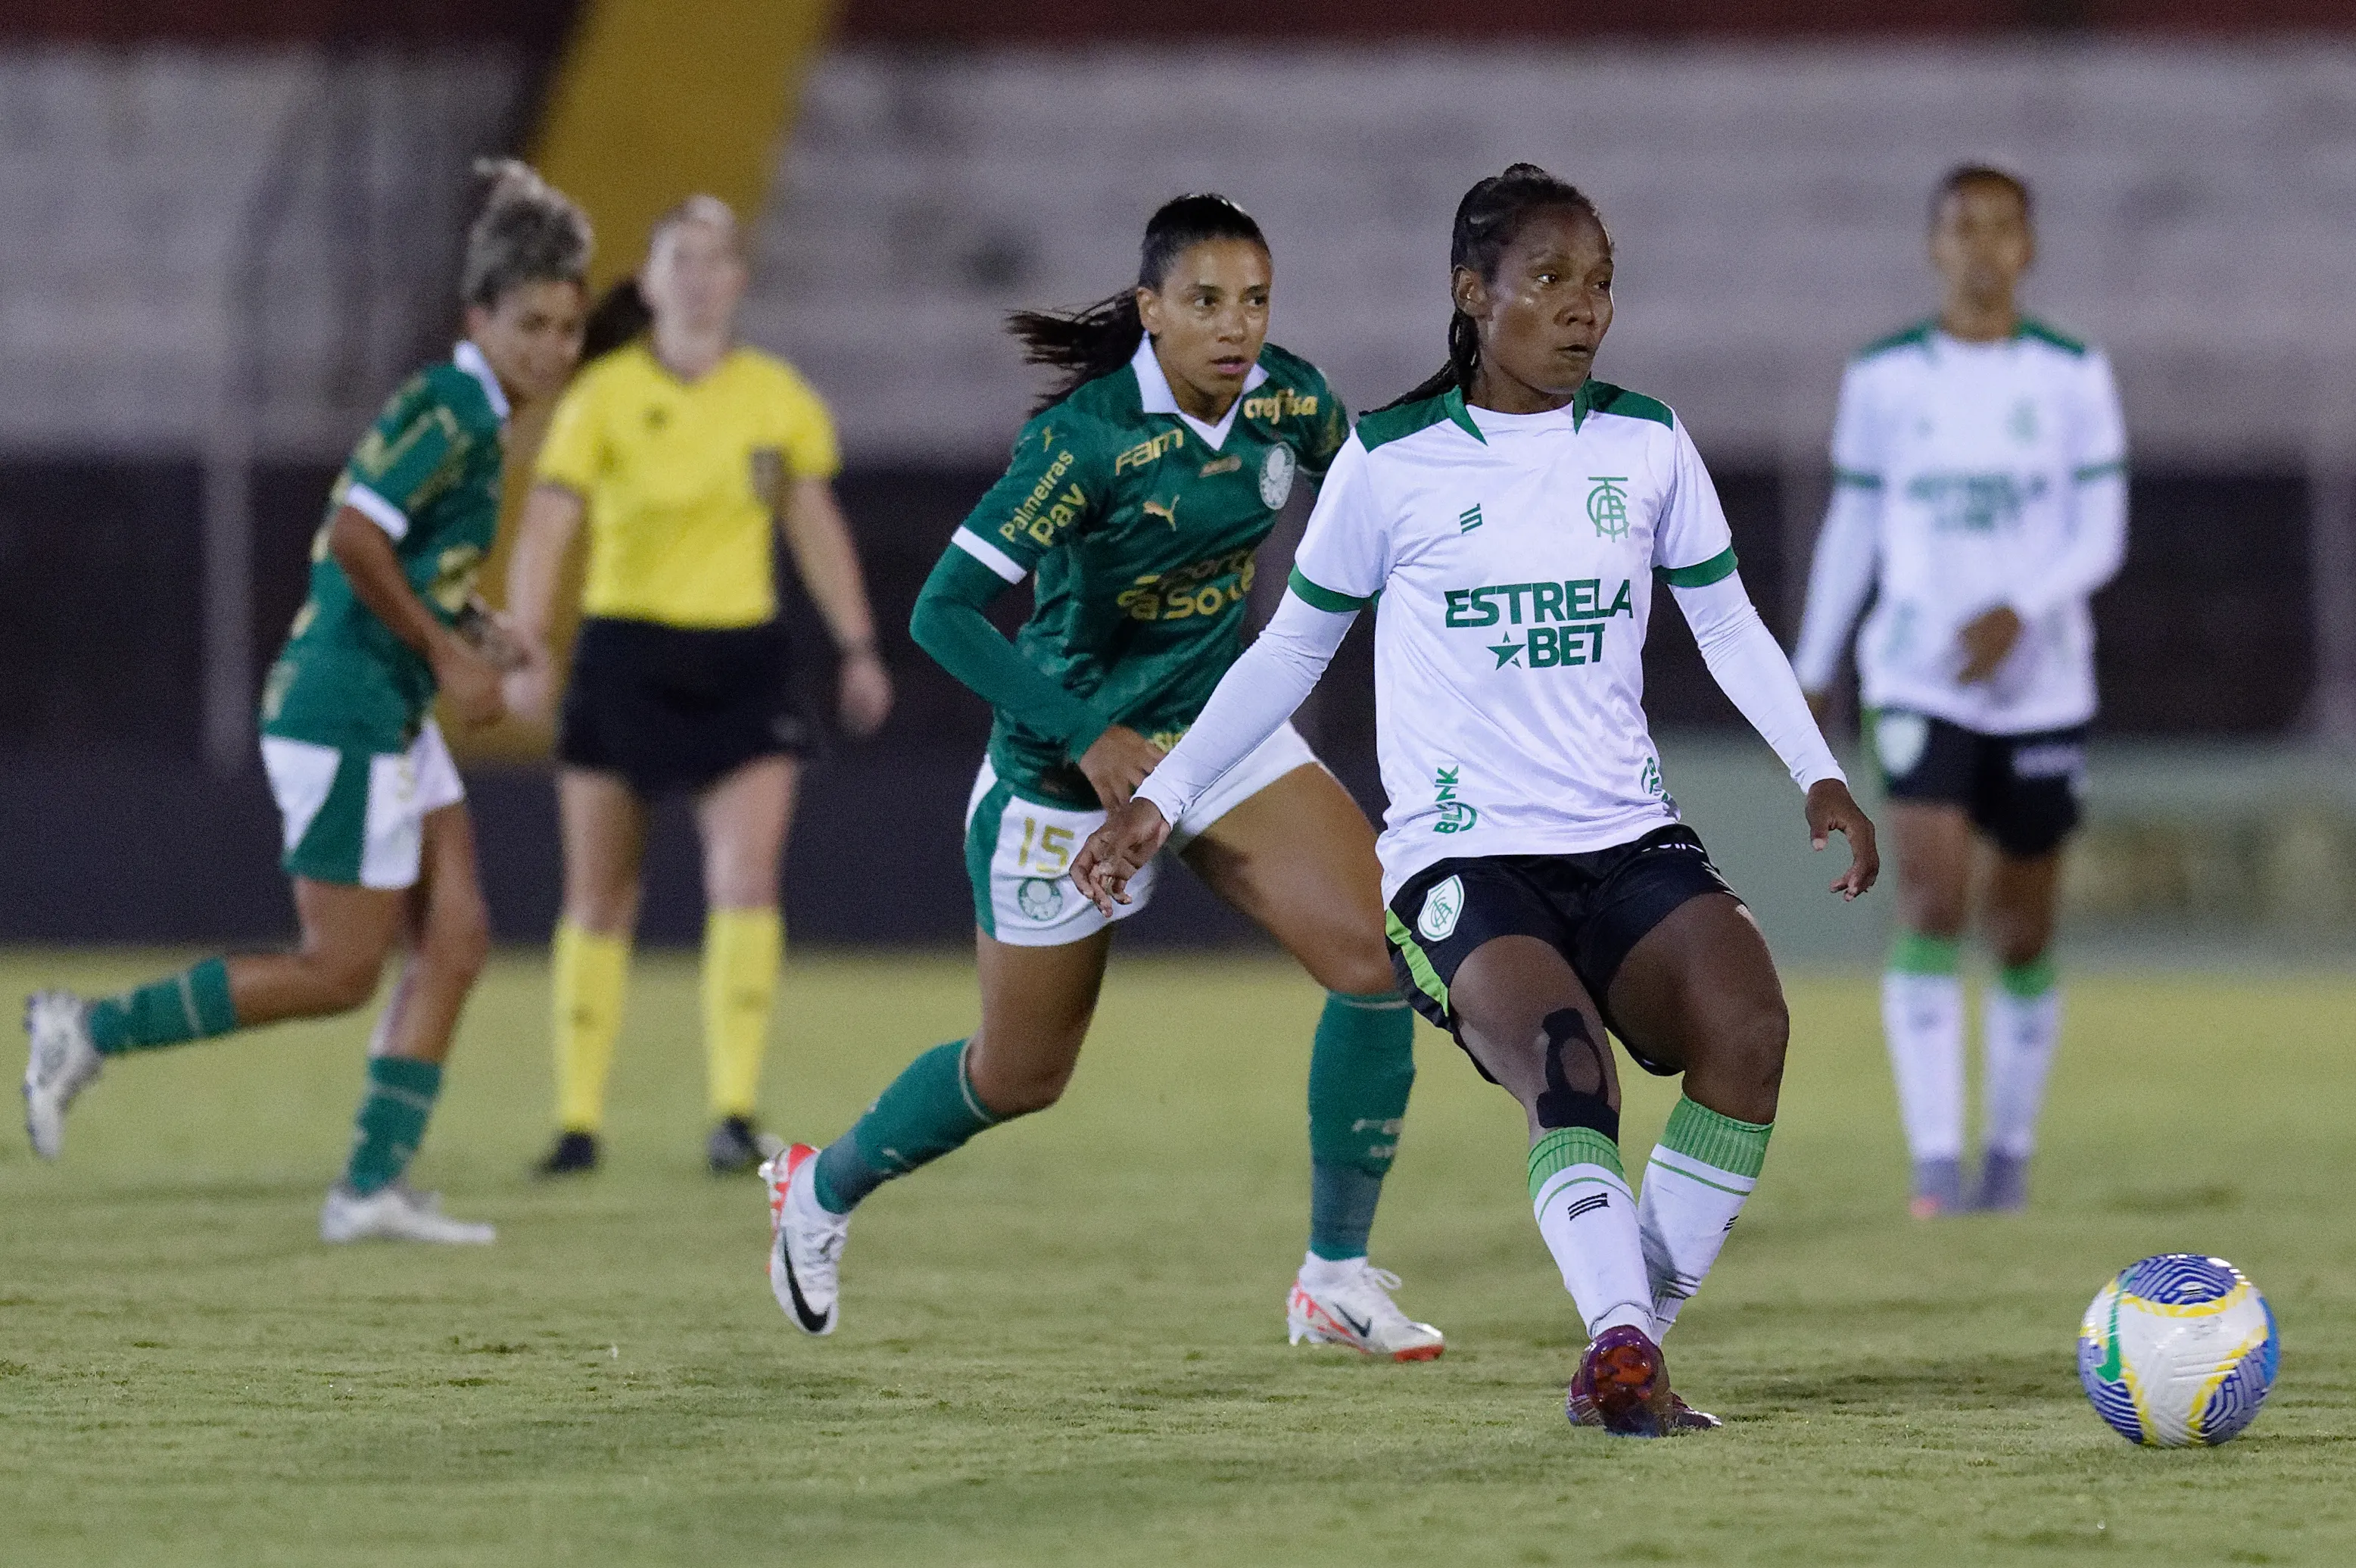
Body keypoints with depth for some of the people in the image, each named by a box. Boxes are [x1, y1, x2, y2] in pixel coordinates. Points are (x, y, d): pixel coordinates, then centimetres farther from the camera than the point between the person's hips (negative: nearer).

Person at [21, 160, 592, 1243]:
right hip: (345, 715, -10)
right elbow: (355, 536, -25)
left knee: (454, 938, 6)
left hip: (389, 721, 10)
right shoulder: (449, 410, -17)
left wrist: (467, 639, 12)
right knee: (341, 971, -5)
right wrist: (444, 652, -19)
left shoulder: (471, 416, 13)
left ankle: (375, 1184, 6)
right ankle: (89, 1033, 1)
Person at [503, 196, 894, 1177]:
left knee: (748, 883, -13)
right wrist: (524, 648, -26)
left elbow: (816, 527, 13)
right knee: (599, 902, 3)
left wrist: (858, 647, 9)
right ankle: (578, 1121, 13)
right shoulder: (604, 398, -6)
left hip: (741, 663, 2)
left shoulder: (779, 398, 3)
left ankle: (735, 1114, -11)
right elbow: (545, 529, -14)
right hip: (623, 655, -2)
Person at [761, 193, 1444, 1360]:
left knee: (1377, 957, -16)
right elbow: (944, 613, -27)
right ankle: (821, 1191, 41)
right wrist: (1087, 736, -30)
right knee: (1021, 1077, 10)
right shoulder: (1087, 437, -27)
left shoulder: (1291, 400, -9)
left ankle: (1337, 1281, -4)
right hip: (1072, 769, -5)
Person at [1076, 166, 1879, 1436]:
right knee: (1568, 1071, -32)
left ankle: (1625, 1353, -15)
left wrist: (1818, 775, 5)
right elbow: (1291, 651, 12)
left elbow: (1727, 625, 18)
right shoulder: (1391, 461, 1)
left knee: (1747, 1025, -24)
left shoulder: (1646, 446, 8)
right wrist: (1160, 799, 10)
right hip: (1461, 858, -3)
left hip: (1629, 845, 3)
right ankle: (1622, 1343, -40)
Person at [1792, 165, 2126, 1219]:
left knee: (2022, 929, 7)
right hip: (1918, 684, -1)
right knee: (1931, 903, -17)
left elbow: (2101, 534, -1)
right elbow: (1851, 528, 11)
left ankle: (2010, 1150, 24)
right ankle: (1934, 1160, -19)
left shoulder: (2073, 379, 1)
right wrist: (1809, 673, 11)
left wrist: (2020, 612, -18)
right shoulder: (1884, 379, 3)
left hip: (2041, 685, 1)